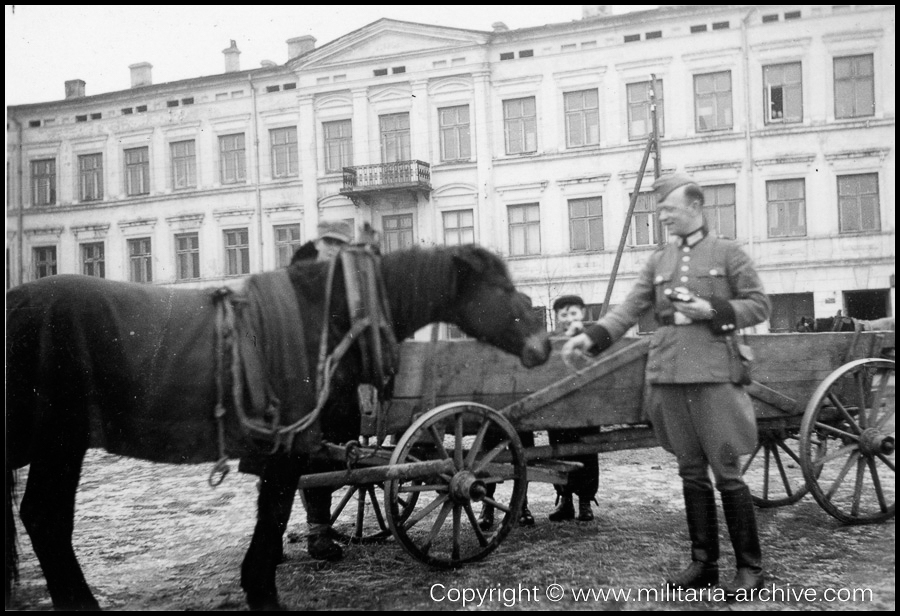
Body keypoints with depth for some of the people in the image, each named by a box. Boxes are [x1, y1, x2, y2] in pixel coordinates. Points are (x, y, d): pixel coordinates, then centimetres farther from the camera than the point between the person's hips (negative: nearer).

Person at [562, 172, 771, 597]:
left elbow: (759, 306, 3)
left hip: (713, 375, -4)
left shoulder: (728, 253, 3)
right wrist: (593, 336, -9)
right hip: (668, 377, 4)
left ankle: (750, 567, 10)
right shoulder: (658, 261, 14)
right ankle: (703, 563, 20)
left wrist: (712, 311, -12)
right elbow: (630, 308, 7)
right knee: (691, 474, 10)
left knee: (727, 474, -2)